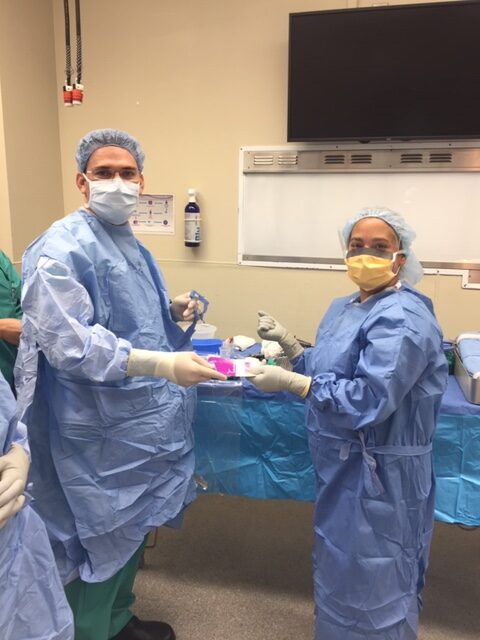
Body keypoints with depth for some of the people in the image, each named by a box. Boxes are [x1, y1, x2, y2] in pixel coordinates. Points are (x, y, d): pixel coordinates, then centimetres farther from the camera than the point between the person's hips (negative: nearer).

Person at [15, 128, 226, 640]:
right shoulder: (63, 247, -17)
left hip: (142, 419, 9)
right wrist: (162, 364, -33)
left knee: (132, 528, 24)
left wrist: (172, 310, 2)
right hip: (99, 429, -9)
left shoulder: (128, 242, 11)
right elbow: (67, 342, -26)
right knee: (101, 541, 9)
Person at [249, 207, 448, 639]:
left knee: (371, 581, 11)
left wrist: (288, 383, -28)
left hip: (377, 474, -9)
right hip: (346, 467, 9)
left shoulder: (403, 317, -23)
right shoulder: (343, 308, 7)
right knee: (343, 567, 27)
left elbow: (370, 398, -30)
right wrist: (287, 342, -2)